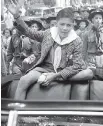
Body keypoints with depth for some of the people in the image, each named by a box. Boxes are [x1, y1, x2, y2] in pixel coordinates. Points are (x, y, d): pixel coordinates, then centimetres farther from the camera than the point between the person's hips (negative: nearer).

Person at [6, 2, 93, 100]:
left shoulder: (76, 41, -9)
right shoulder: (48, 34, -2)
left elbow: (77, 65, -14)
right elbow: (29, 32, 7)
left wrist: (55, 76, -24)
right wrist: (16, 16, -6)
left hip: (63, 72, 0)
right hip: (45, 68, 0)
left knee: (88, 73, -27)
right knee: (24, 80, -29)